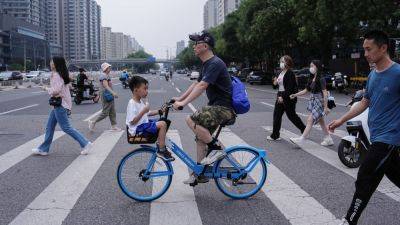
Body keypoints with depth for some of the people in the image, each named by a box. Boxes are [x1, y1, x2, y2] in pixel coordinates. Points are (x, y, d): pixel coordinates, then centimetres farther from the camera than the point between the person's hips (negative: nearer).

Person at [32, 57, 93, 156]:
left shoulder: (56, 75, -17)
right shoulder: (61, 75, 12)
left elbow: (55, 91, -24)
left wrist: (46, 88, -7)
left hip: (60, 104, -10)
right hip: (57, 104, 10)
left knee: (66, 127, -6)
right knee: (50, 127, 15)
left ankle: (85, 144, -3)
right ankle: (43, 149, 23)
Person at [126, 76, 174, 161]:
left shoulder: (142, 101, 10)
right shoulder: (132, 103, -20)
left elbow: (147, 114, 19)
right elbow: (132, 121, -24)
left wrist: (159, 111, 8)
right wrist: (143, 111, -27)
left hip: (144, 124, 10)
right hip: (138, 128, -10)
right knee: (162, 124, -20)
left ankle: (160, 145, 21)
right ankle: (161, 151, -13)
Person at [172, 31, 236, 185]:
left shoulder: (215, 63, -17)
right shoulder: (207, 64, 16)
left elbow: (202, 86, -27)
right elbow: (196, 84, 22)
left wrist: (184, 103, -30)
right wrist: (180, 98, 18)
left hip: (224, 108, -10)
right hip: (216, 106, 10)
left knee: (191, 120, -24)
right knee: (201, 138, 11)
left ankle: (216, 148, -11)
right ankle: (200, 174, 19)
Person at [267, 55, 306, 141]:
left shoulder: (290, 73, -14)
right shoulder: (281, 73, 13)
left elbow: (289, 87, -21)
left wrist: (283, 97, -25)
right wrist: (276, 83, -2)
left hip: (288, 97, -9)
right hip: (280, 96, 9)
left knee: (291, 115, 3)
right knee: (277, 115, 6)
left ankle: (304, 129, 23)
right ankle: (275, 135, 11)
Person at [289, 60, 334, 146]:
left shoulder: (321, 79, -15)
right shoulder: (311, 79, 9)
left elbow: (325, 93, -17)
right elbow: (306, 90, 14)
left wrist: (325, 107, -19)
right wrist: (295, 95, 4)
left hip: (319, 102, -9)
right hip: (313, 101, 9)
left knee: (310, 120, -9)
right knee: (321, 122, 14)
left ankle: (302, 138, -7)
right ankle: (328, 139, 23)